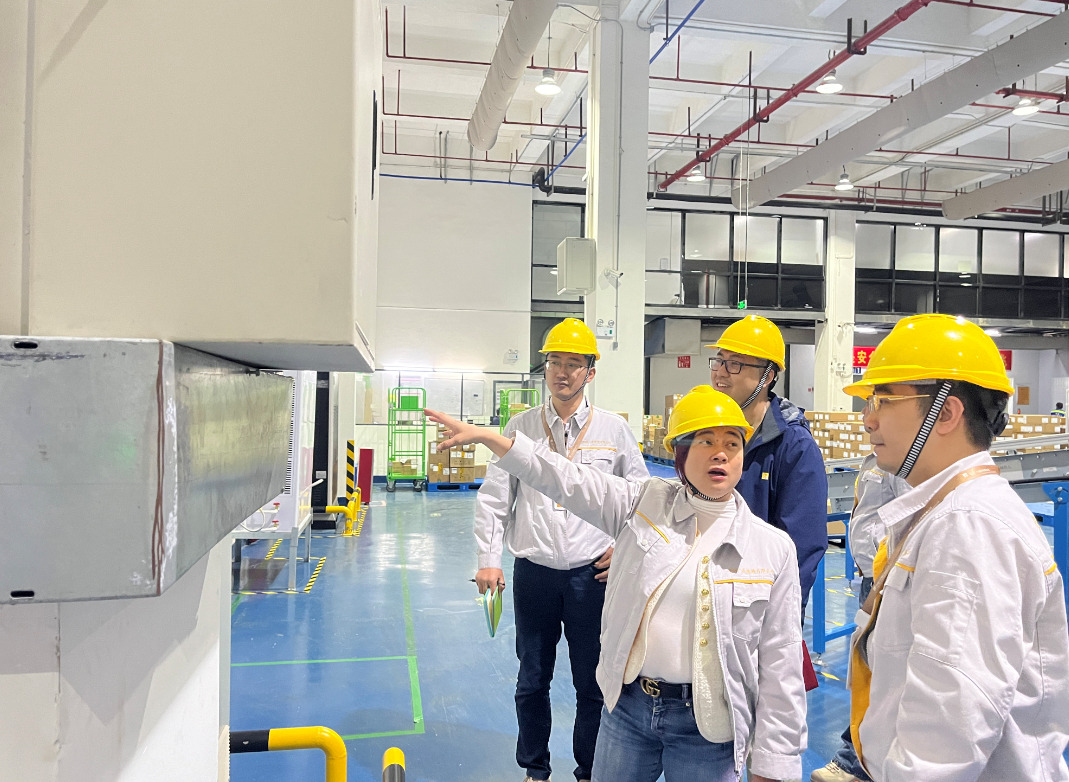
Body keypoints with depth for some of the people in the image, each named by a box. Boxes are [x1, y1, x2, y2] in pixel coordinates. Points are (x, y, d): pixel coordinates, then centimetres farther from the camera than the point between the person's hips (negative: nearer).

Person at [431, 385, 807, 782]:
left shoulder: (773, 547, -5)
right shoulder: (646, 503, -1)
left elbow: (780, 665, -3)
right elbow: (566, 479, -4)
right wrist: (486, 435, -11)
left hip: (706, 727, -1)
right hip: (627, 707, 2)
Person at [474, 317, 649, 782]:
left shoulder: (613, 428, 1)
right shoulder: (520, 427, 1)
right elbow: (494, 499, 3)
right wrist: (489, 559, -2)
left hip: (592, 573, 0)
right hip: (534, 572, 1)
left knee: (593, 683, 9)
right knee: (532, 680, 14)